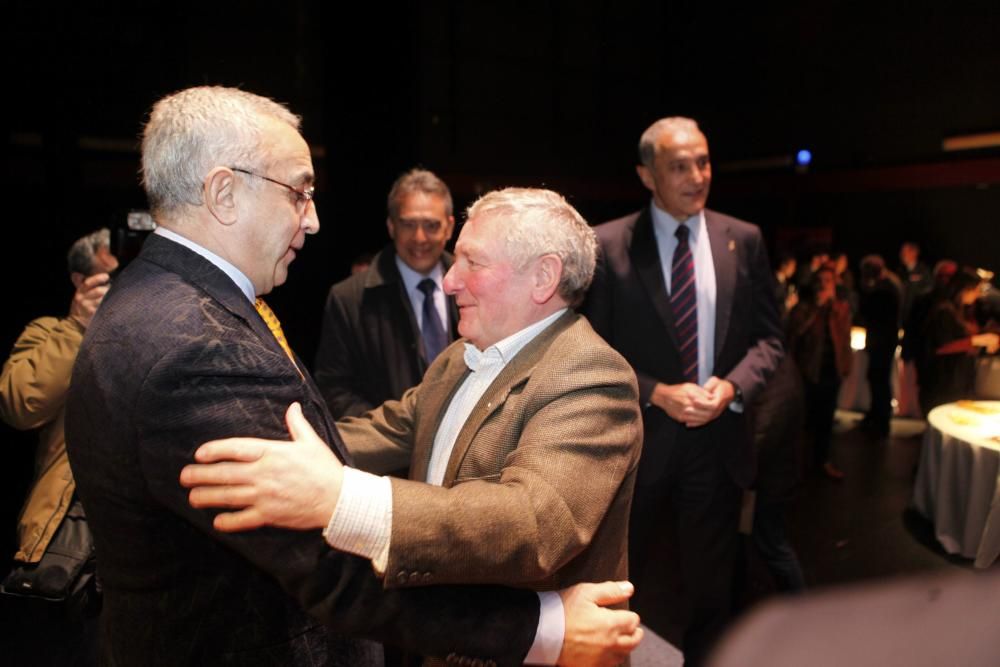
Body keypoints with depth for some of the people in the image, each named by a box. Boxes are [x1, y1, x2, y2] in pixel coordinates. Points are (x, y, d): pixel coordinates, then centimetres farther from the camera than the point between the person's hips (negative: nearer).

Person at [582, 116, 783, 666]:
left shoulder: (744, 240, 0)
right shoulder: (607, 245, -10)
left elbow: (768, 336, 4)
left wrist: (732, 385, -14)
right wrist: (657, 393, -19)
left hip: (718, 436, 3)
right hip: (639, 437, -2)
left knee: (709, 584, 20)